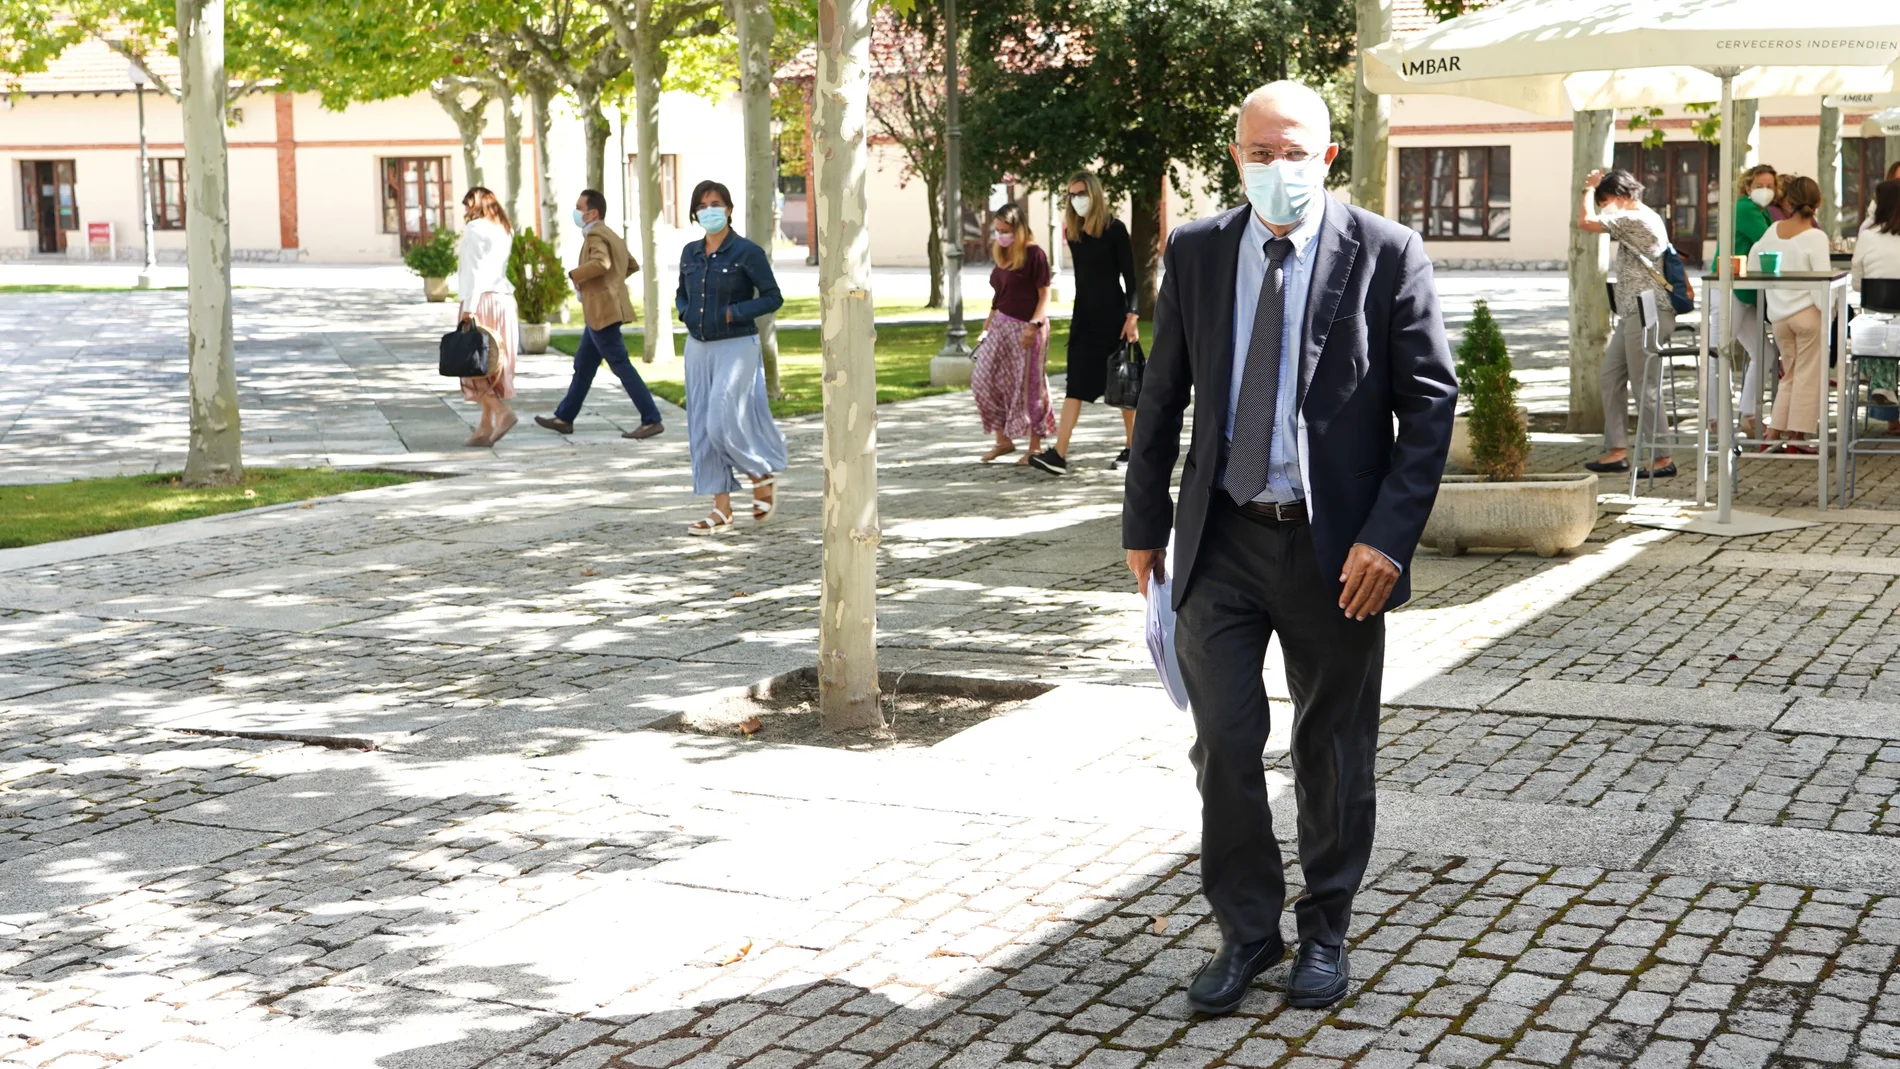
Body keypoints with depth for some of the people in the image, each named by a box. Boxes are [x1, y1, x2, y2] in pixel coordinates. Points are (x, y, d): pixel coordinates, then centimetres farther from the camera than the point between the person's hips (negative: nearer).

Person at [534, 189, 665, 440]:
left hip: (603, 312, -11)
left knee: (621, 366, -8)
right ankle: (564, 418, 25)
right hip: (600, 312, 11)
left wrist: (575, 275, -20)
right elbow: (632, 265, 24)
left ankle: (651, 420, -8)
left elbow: (601, 263, -34)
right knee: (583, 366, 16)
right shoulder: (610, 235, 16)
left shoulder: (596, 235, -14)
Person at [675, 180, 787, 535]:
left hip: (736, 347, -6)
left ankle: (763, 479, 15)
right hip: (698, 347, 6)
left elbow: (773, 297, -8)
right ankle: (722, 511, 9)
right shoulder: (690, 253, 8)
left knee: (724, 423, -12)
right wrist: (685, 313, 2)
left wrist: (732, 313, -15)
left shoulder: (747, 252, -9)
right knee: (703, 429, 4)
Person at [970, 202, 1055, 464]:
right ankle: (1003, 440, 15)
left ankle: (1035, 447, 9)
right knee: (984, 379, 3)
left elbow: (1044, 295, -12)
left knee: (1029, 386, -1)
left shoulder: (1034, 255, -11)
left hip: (1025, 327, -8)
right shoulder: (1001, 255, 10)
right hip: (1001, 325, 8)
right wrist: (989, 320, 18)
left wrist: (1034, 326, -21)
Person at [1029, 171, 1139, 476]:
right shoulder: (1074, 232, 8)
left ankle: (1131, 447, 17)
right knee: (1076, 384, -2)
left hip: (1112, 314, -5)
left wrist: (1131, 316, -17)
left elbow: (1130, 276, -9)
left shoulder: (1114, 229, -8)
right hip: (1084, 315, 5)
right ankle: (1059, 454, -10)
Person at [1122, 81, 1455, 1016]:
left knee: (1334, 751, 11)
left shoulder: (1386, 254, -7)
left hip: (1336, 546, -2)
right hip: (1221, 542, 2)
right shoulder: (1194, 253, 3)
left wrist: (1388, 536, -14)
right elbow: (1162, 396, 9)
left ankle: (1325, 933, 29)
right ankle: (1246, 931, 20)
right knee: (1223, 744, 3)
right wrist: (1146, 521, 8)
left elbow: (1430, 403, -7)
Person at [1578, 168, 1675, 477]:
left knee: (1645, 386, -8)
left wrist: (1590, 187, -5)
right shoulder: (1644, 218, 18)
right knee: (1610, 378, 11)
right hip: (1634, 315, 11)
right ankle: (1617, 450, 13)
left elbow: (1586, 221, -18)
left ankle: (1663, 459, -4)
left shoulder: (1635, 220, -15)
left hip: (1649, 315, -11)